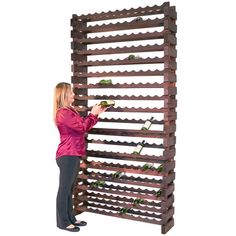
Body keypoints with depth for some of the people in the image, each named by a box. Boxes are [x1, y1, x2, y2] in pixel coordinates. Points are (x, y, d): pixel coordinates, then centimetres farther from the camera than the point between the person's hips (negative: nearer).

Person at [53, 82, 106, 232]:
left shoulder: (70, 111, 17)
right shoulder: (63, 113, -16)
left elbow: (84, 125, 22)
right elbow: (82, 127, -17)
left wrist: (97, 114, 14)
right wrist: (93, 114, -5)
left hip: (73, 155, 10)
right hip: (67, 156, -10)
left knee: (70, 188, 15)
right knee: (64, 189, -1)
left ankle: (71, 218, 24)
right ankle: (63, 222, 8)